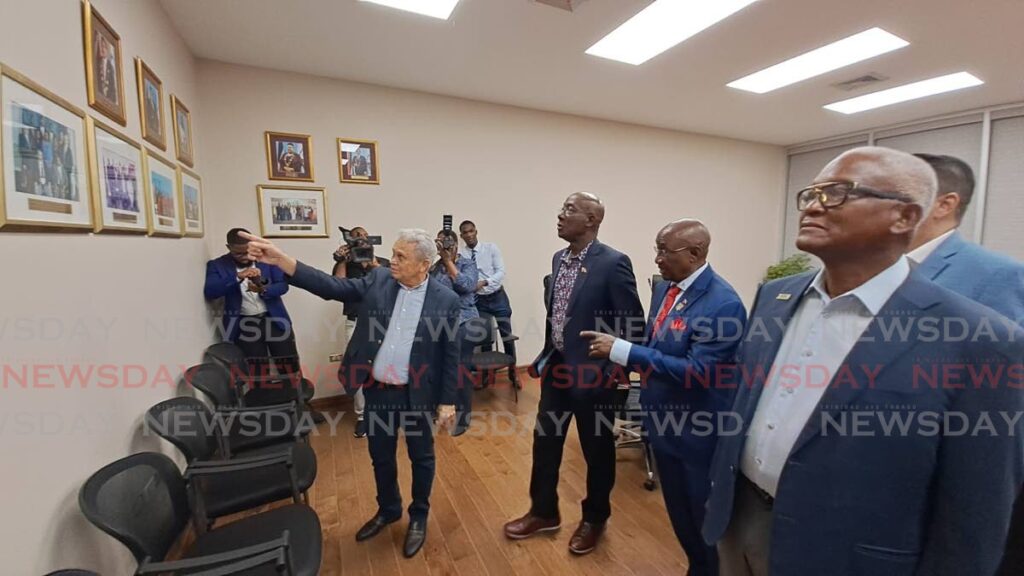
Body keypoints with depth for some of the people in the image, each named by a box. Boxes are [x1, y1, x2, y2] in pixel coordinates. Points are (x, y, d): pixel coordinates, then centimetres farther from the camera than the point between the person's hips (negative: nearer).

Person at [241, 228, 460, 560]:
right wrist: (280, 259, -19)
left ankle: (419, 516, 40)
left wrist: (448, 401, -7)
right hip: (377, 390, 4)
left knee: (421, 457, 15)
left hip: (416, 395, -3)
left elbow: (450, 354, -9)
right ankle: (388, 510, 47)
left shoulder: (445, 300, -12)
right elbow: (332, 287, -8)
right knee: (381, 456, 21)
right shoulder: (378, 280, -3)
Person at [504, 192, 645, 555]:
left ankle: (594, 519, 40)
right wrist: (545, 357, 12)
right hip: (557, 366, 7)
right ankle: (544, 512, 41)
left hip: (592, 372, -6)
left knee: (597, 449, 15)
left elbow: (633, 324, -14)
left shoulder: (613, 263, -16)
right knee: (545, 442, 18)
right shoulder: (559, 259, 6)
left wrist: (615, 370, -13)